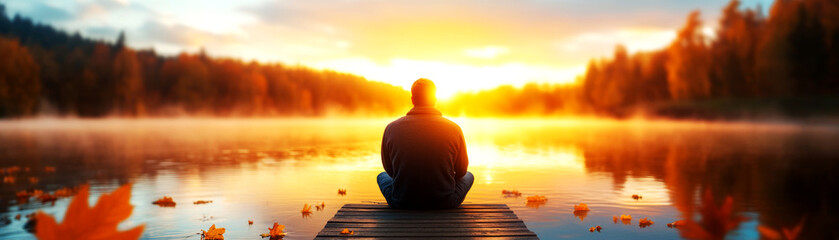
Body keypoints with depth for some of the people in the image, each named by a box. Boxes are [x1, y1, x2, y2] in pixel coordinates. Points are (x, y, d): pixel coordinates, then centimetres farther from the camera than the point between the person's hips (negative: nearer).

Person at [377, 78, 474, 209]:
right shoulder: (454, 128, -9)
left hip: (401, 203, 1)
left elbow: (389, 170, 7)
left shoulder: (391, 128, -7)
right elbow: (461, 172, 4)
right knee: (468, 176, 30)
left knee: (382, 176, 33)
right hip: (444, 203, 0)